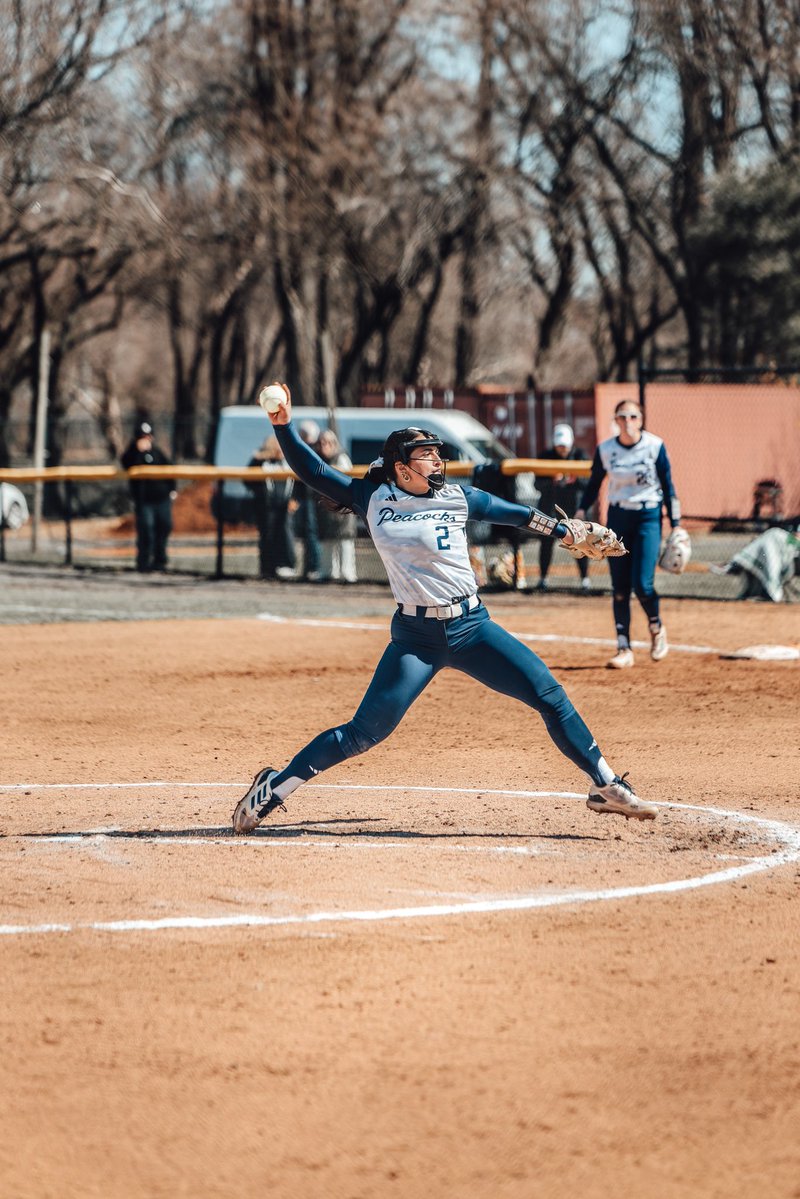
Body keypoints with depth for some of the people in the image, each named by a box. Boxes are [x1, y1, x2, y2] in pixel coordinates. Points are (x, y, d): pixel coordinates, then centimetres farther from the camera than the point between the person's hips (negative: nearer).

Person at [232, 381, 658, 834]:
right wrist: (284, 424, -6)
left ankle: (605, 785, 6)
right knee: (365, 732, -7)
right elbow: (313, 471, 5)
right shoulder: (374, 500, 2)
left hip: (472, 627, 2)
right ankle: (273, 788, 7)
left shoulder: (458, 498, 5)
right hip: (415, 638, -2)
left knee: (549, 693, -6)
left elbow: (516, 515, 17)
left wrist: (570, 533, 21)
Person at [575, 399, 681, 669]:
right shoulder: (605, 449, -2)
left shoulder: (655, 446, -7)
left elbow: (668, 486, -1)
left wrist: (676, 525, -3)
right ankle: (624, 649, 6)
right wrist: (581, 511, -5)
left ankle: (657, 628, 17)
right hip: (617, 518, 2)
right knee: (619, 588, 0)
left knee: (642, 584, -13)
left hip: (648, 517, -2)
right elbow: (594, 483, 10)